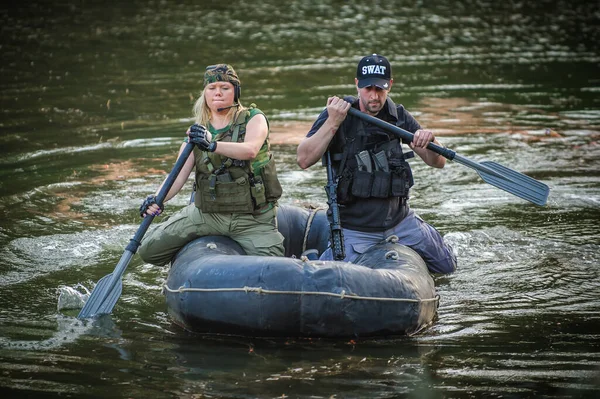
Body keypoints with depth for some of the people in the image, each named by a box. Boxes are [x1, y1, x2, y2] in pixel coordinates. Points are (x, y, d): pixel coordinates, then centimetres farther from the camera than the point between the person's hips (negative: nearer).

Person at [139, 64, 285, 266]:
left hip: (253, 220, -3)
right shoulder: (196, 132, 8)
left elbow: (250, 150, -24)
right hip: (207, 213, 3)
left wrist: (212, 145, -41)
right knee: (150, 249, -5)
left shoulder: (254, 118, -1)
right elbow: (178, 174, -5)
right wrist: (157, 200, -26)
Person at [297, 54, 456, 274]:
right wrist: (332, 123, -33)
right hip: (355, 229, -5)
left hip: (400, 221, 5)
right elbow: (304, 160, -23)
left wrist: (429, 140, -23)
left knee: (447, 266, 14)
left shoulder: (398, 116, 0)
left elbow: (438, 162, 0)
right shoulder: (337, 113, -13)